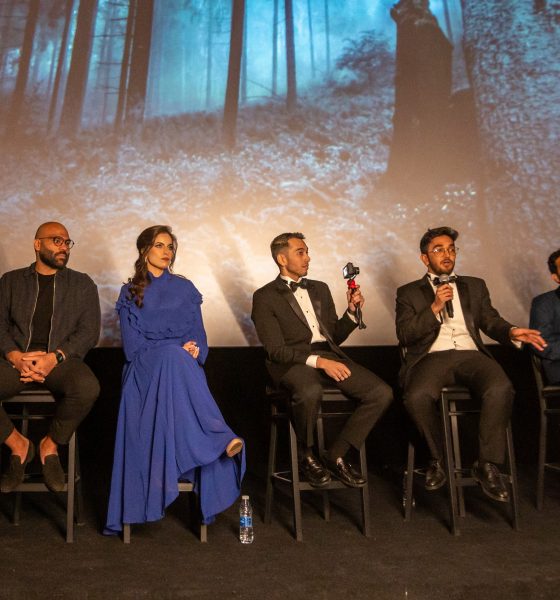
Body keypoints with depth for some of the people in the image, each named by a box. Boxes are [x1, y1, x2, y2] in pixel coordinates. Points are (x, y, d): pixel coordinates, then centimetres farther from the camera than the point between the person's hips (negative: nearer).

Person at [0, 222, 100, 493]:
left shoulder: (82, 284, 14)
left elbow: (88, 331, 3)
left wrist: (54, 358, -15)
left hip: (62, 359, -1)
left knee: (88, 387, -35)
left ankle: (50, 445, -6)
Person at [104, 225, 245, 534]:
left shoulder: (185, 289, 19)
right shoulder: (130, 292, 13)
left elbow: (199, 335, 13)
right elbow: (132, 344, 1)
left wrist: (195, 350, -11)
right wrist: (176, 352, -12)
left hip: (183, 366, 2)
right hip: (144, 370, -1)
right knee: (172, 355, -37)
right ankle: (222, 440, -44)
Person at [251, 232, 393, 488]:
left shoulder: (320, 289, 22)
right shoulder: (265, 297, 3)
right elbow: (276, 350, -9)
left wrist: (352, 311, 5)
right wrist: (319, 361, -21)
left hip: (331, 356, 6)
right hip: (294, 361, -6)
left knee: (382, 392, -16)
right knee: (310, 392, -40)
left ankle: (337, 456, -4)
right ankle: (306, 456, -10)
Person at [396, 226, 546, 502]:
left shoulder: (475, 286, 26)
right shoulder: (409, 292, 17)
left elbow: (490, 321, 17)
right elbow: (404, 335, 4)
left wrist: (511, 331, -5)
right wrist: (434, 308, -6)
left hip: (471, 354, 2)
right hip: (433, 357, -2)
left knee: (500, 389, -32)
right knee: (417, 396, -34)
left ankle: (487, 465, -15)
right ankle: (437, 459, -7)